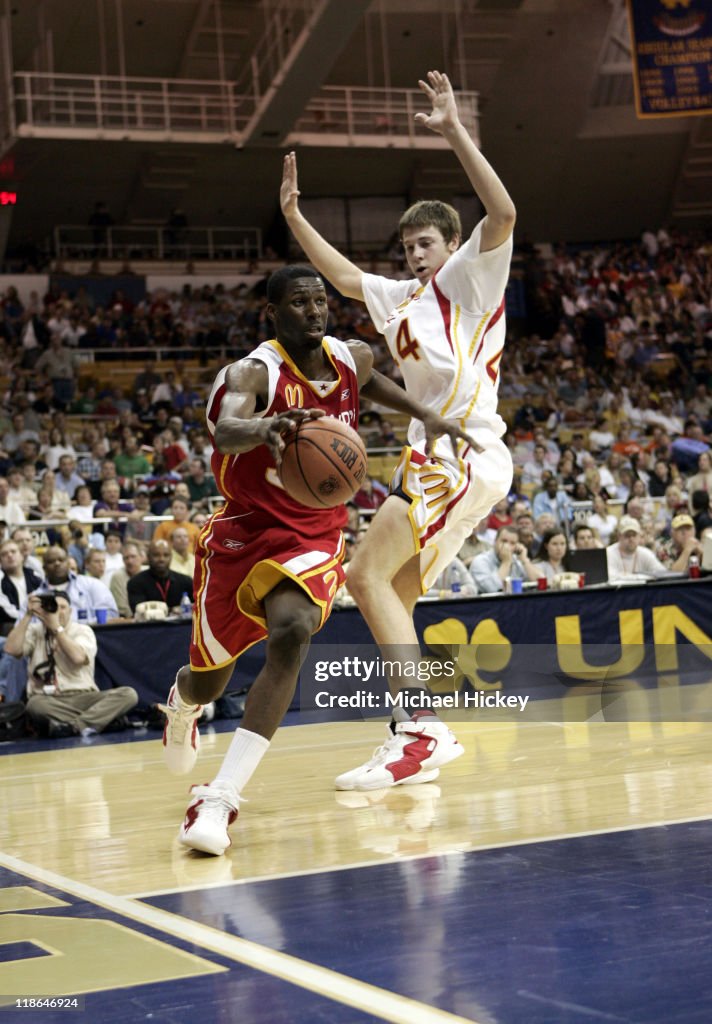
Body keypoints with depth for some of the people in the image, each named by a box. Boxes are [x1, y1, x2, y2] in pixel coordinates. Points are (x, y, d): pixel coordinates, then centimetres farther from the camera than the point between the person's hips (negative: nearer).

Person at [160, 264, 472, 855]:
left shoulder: (353, 358, -3)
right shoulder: (252, 374, -21)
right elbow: (224, 430, -44)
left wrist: (427, 416, 17)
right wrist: (267, 427, -65)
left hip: (315, 535, 2)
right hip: (244, 531, -2)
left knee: (290, 634, -29)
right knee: (210, 677, 13)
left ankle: (220, 799, -30)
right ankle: (182, 704, 56)